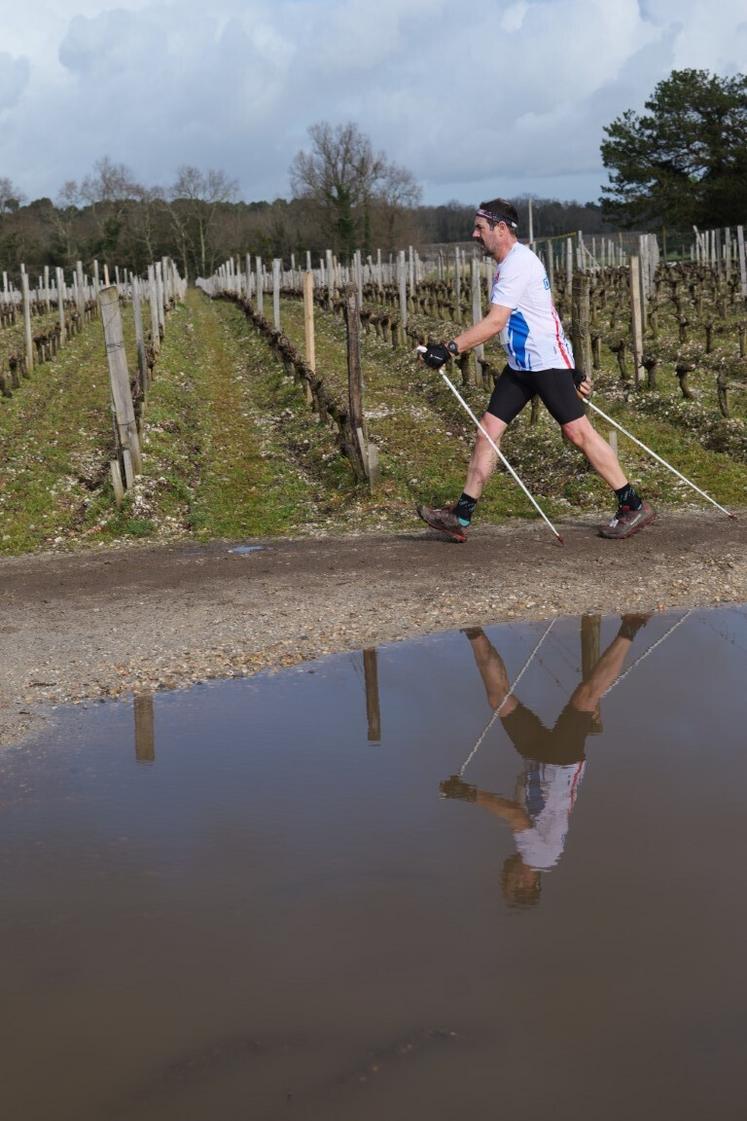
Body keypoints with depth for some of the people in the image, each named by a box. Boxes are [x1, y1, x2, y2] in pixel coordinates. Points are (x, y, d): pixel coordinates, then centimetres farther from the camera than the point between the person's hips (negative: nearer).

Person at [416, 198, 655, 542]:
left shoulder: (518, 263, -16)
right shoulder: (513, 262, 16)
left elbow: (494, 322, -24)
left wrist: (449, 349, -25)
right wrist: (570, 369, 22)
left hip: (547, 362, -10)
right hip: (521, 365, 10)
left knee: (577, 431, -7)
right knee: (489, 427, 3)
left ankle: (633, 506, 3)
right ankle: (461, 516, 2)